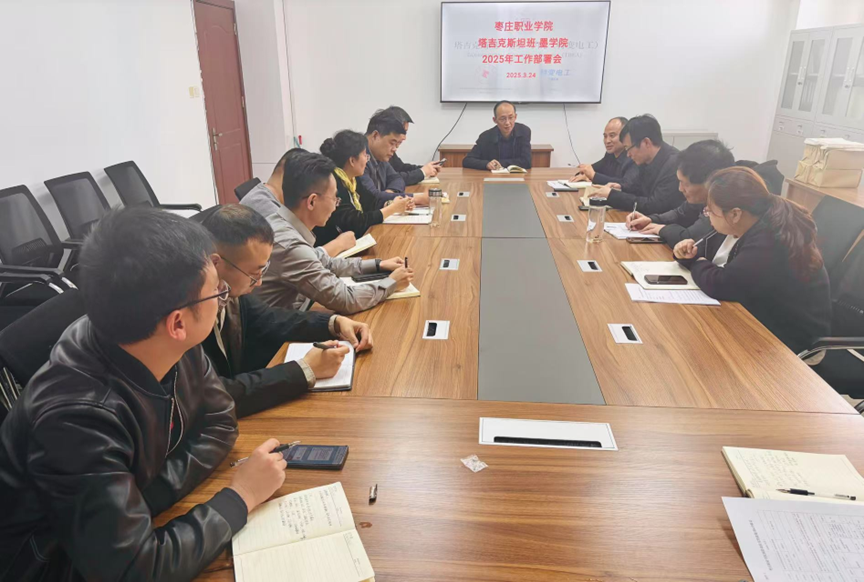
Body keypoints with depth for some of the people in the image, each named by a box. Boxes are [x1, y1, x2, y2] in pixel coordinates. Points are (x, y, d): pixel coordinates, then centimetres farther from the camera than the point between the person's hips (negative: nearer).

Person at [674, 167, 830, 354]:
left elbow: (720, 284, -30)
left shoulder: (769, 247, -30)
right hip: (772, 322, 8)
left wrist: (698, 264, -10)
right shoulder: (764, 226, 0)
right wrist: (693, 254, -6)